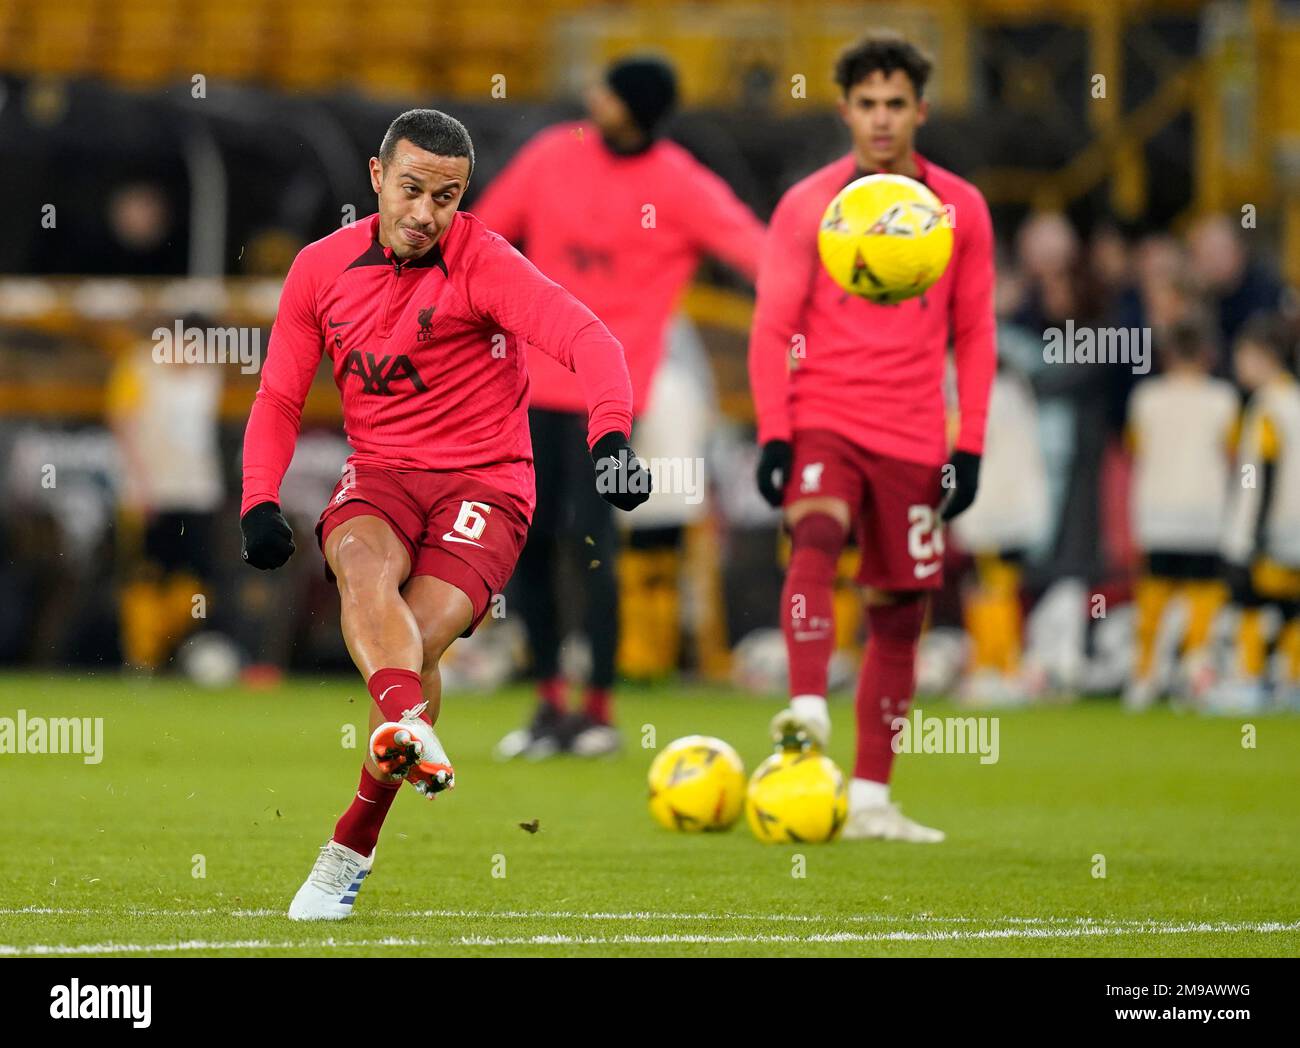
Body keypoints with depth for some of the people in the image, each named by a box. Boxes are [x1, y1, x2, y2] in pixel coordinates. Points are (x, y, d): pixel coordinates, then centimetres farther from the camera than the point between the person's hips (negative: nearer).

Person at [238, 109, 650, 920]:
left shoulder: (482, 261, -11)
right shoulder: (321, 269, 4)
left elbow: (584, 336, -25)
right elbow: (280, 399, 12)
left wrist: (611, 437, -43)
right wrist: (261, 503, -5)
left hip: (484, 482, -3)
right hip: (379, 474, 3)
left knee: (418, 641, -21)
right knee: (363, 567, -32)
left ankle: (353, 848, -4)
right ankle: (406, 728, -59)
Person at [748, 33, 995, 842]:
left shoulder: (960, 209, 6)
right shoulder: (808, 205, 1)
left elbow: (974, 335, 10)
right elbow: (773, 327, 0)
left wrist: (970, 447, 3)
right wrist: (774, 435, -10)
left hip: (915, 439, 2)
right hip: (823, 422, -2)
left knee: (902, 609, 4)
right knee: (815, 540, -30)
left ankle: (871, 798, 11)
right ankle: (808, 709, -44)